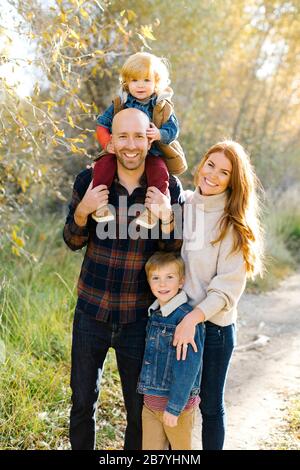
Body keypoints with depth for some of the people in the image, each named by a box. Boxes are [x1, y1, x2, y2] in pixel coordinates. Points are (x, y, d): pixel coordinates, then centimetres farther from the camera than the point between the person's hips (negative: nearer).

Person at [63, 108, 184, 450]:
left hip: (138, 317, 0)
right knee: (82, 402, 16)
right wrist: (82, 210, -18)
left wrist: (166, 217, -22)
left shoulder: (169, 188, -9)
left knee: (139, 409, 15)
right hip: (91, 310, 1)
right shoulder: (89, 180, -8)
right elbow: (73, 242, 2)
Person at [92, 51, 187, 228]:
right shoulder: (119, 104, 5)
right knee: (103, 165, -24)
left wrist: (160, 134, -25)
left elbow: (173, 130, -2)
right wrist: (107, 144, -12)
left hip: (153, 154, -1)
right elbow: (102, 124, 7)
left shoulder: (163, 107, 2)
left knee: (159, 172, -31)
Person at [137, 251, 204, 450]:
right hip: (150, 401, 7)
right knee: (150, 448, 15)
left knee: (181, 447, 12)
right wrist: (149, 397, 15)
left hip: (177, 403, -7)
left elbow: (188, 367, -21)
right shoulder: (155, 313, 6)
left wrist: (174, 406, -19)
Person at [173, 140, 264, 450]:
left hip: (213, 325, -3)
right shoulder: (181, 206, 1)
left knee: (210, 406, 12)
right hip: (172, 320, 4)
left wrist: (193, 318, -23)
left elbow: (228, 286, -14)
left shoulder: (232, 224, -10)